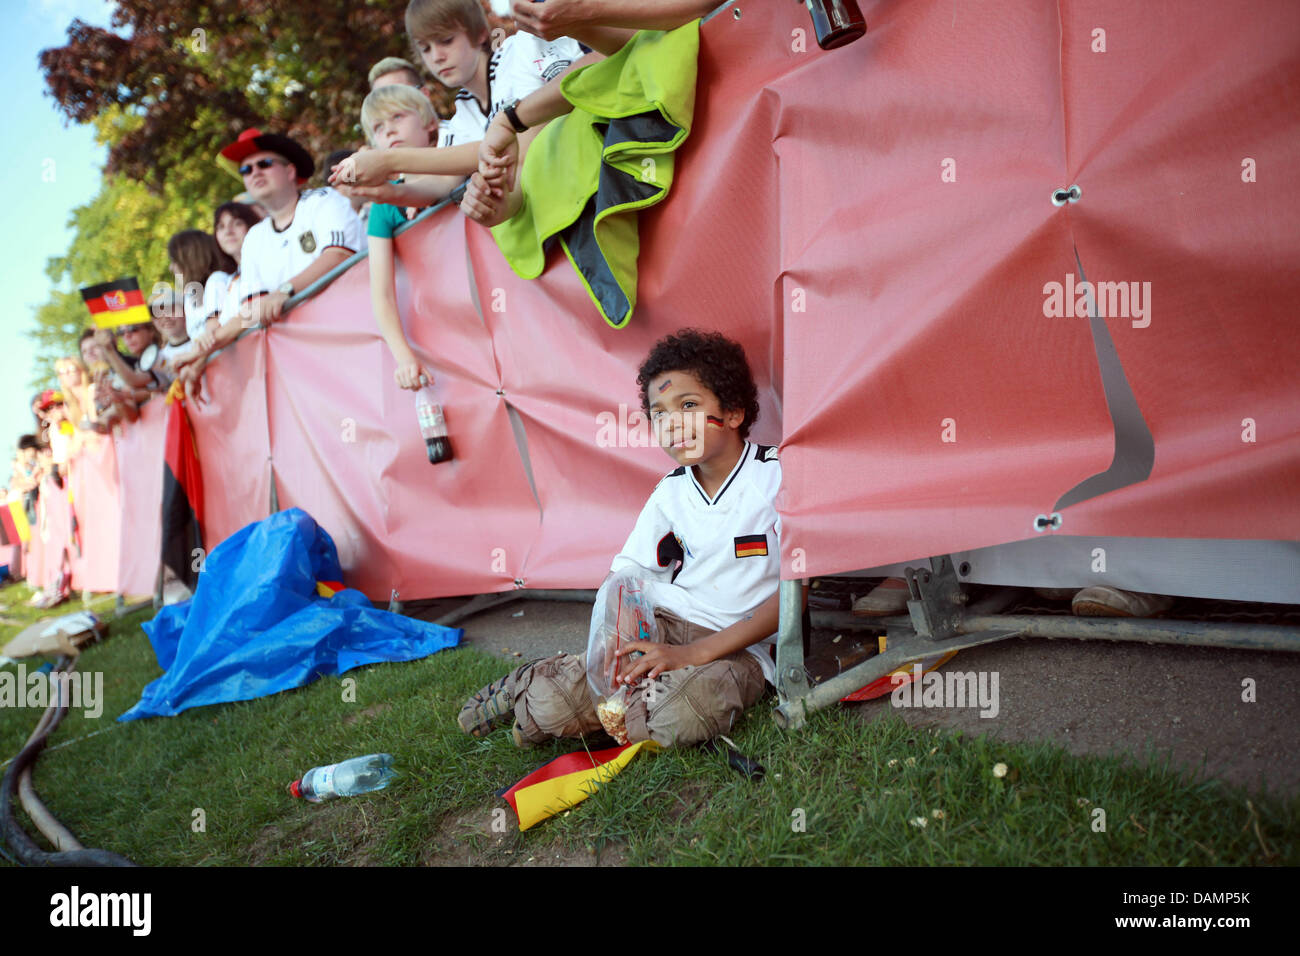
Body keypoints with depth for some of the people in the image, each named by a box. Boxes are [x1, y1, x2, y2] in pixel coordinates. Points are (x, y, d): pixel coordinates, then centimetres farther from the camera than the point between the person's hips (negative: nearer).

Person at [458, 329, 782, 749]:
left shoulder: (776, 477, -9)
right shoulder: (671, 491, 8)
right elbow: (622, 575, 9)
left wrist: (695, 653, -20)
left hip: (739, 645, -3)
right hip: (664, 624, 3)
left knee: (675, 717, -37)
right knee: (553, 706, -25)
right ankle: (536, 686, 12)